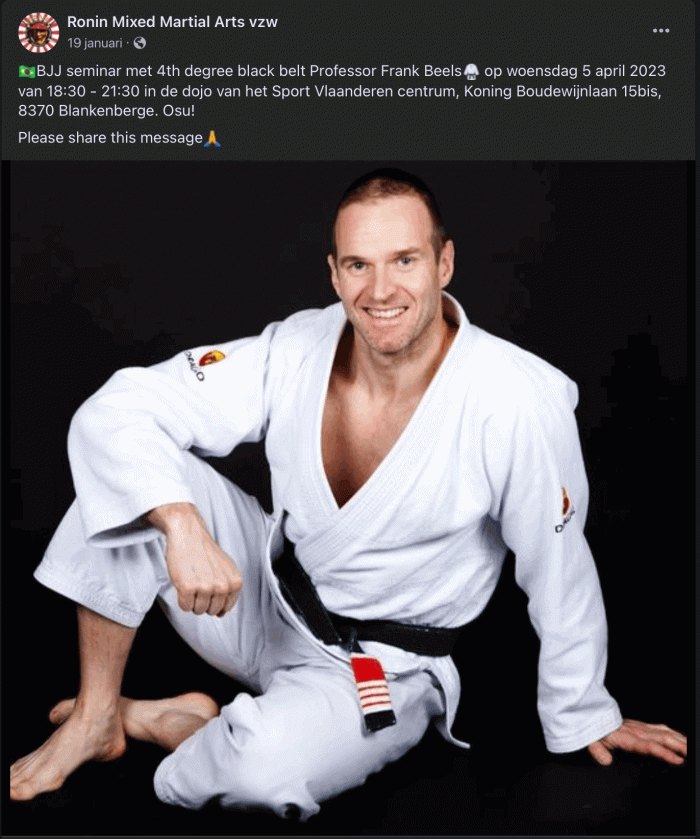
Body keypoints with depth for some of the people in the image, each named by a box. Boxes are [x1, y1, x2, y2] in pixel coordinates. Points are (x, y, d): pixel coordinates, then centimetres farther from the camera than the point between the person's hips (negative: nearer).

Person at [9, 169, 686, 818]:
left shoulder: (519, 402, -25)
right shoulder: (297, 350, -13)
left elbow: (560, 573, -12)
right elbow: (116, 411, -14)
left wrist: (581, 720, 2)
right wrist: (181, 523, -33)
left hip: (381, 672, -4)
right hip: (259, 602, 4)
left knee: (265, 768, -36)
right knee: (139, 469, -17)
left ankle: (165, 723, 0)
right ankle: (94, 719, -3)